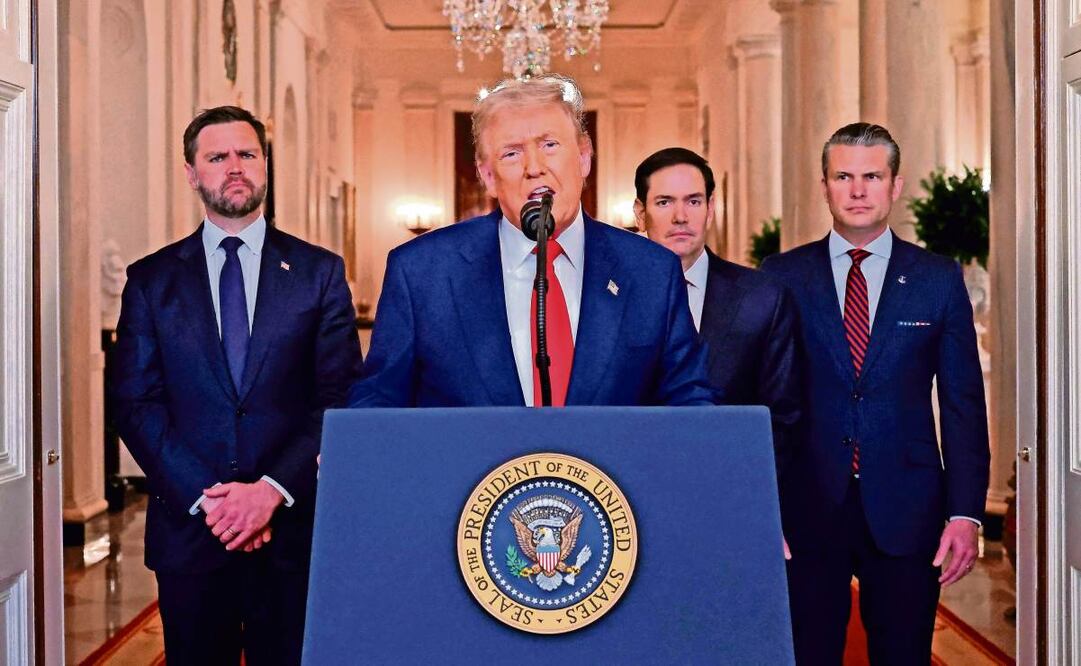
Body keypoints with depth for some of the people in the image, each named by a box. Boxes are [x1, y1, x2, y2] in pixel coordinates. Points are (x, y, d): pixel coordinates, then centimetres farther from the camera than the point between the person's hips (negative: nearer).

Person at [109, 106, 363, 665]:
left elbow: (343, 397, -1)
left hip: (295, 526, 0)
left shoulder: (319, 272, 5)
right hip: (189, 527, 1)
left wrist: (274, 489, -12)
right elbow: (134, 403, 1)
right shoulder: (151, 280, 7)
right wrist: (203, 496, -10)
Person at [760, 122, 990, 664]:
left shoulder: (939, 279, 5)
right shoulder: (782, 277, 4)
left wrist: (965, 512, -3)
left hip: (905, 511, 1)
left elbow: (963, 403, 4)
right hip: (806, 507, 0)